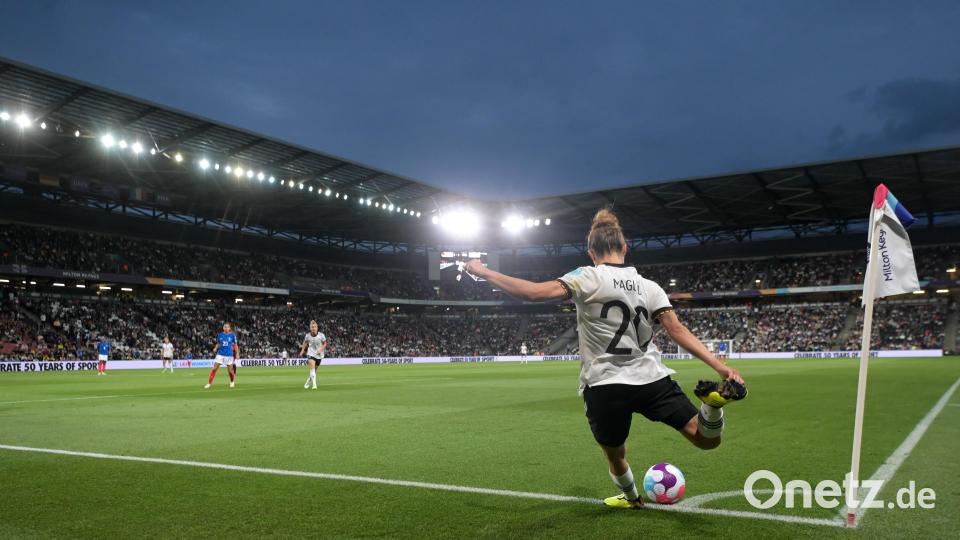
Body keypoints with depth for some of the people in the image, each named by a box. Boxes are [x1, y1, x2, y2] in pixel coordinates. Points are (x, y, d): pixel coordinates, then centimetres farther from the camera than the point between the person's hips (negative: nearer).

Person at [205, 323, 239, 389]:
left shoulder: (233, 335, -2)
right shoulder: (220, 335, 3)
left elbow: (236, 345, 4)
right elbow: (218, 344, 15)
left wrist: (237, 354, 0)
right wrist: (215, 348, -6)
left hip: (229, 355, -1)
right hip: (220, 354, 1)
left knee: (230, 370, 3)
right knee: (214, 368, -7)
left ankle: (232, 382, 30)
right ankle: (209, 383, 1)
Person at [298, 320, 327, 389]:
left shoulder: (321, 335, -15)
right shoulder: (307, 335, -10)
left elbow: (324, 344, -1)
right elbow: (305, 342, 11)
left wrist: (321, 349, -18)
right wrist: (302, 350, 6)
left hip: (319, 354, 1)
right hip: (311, 353, -1)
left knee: (314, 370, 13)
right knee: (312, 367, -22)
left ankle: (308, 382, 38)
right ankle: (314, 384, -25)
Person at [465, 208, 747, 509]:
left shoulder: (587, 278, -6)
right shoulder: (650, 287, 8)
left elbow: (534, 293, -15)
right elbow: (678, 331, -2)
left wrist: (483, 272, -8)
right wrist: (720, 367, -3)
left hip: (605, 387, -3)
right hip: (652, 380, 3)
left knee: (615, 455, 23)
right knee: (707, 440, 6)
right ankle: (714, 401, -26)